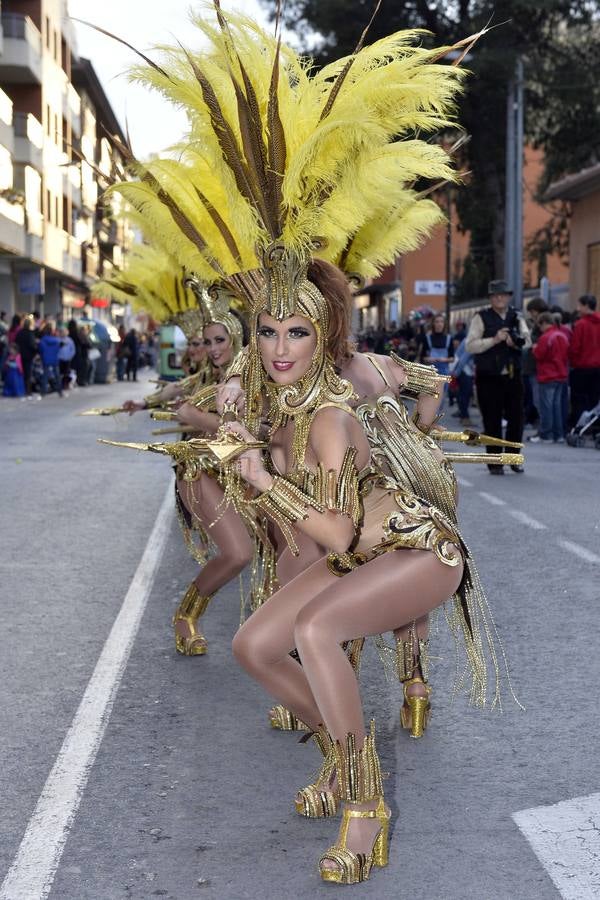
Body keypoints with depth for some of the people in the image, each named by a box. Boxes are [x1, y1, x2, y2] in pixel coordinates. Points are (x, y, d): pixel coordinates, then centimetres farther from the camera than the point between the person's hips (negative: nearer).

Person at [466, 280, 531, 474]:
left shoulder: (516, 317, 11)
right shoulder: (481, 318, 0)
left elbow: (527, 340, 0)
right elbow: (471, 345, -8)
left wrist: (516, 341, -22)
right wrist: (494, 340, -18)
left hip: (513, 376, 3)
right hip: (489, 378, -3)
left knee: (516, 418, 7)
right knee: (492, 422, 1)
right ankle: (495, 463, 10)